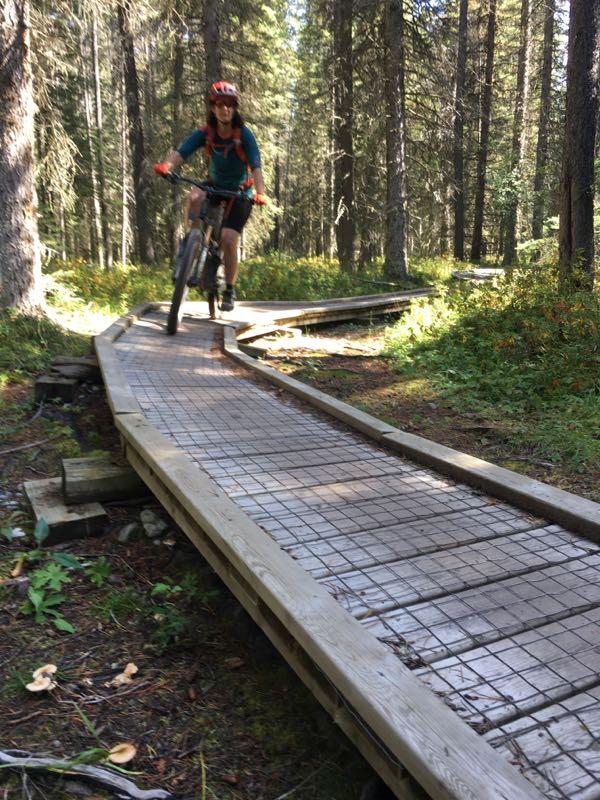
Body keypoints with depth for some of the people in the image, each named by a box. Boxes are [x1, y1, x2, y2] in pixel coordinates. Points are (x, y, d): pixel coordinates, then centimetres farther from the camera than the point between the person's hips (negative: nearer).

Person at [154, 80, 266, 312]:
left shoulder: (244, 135, -16)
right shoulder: (205, 134, -10)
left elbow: (255, 166, -29)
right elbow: (180, 152, -24)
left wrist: (260, 193, -47)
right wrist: (166, 165, -46)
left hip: (240, 192, -2)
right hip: (215, 185, 2)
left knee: (228, 240, -15)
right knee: (194, 197, -33)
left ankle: (230, 290, 4)